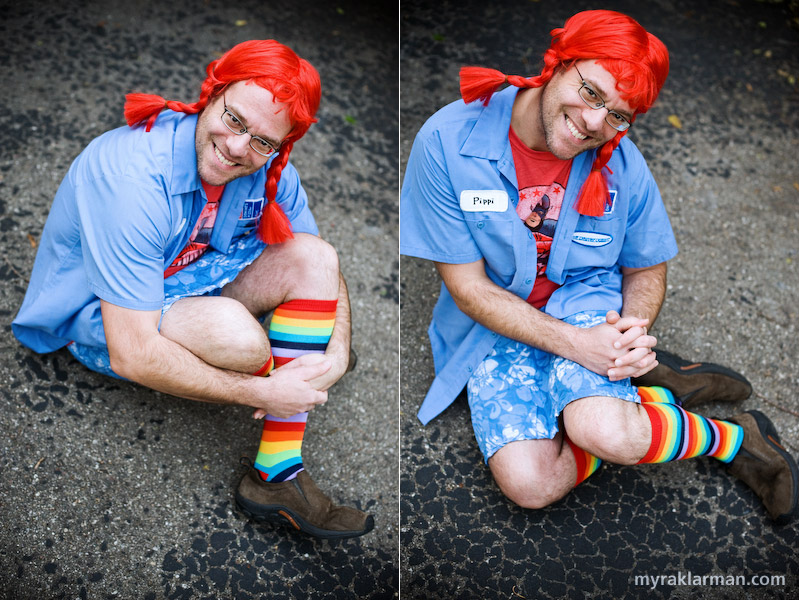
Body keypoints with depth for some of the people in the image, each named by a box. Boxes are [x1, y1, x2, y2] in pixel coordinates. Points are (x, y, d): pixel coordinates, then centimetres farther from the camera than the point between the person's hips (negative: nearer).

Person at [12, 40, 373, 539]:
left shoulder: (271, 173, -14)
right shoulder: (133, 177, -34)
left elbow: (323, 270, -1)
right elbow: (133, 355, -35)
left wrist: (336, 357, -18)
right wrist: (262, 392, -31)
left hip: (187, 277, 7)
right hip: (96, 315, -6)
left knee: (315, 255, -16)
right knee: (236, 333, -36)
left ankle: (277, 475, -18)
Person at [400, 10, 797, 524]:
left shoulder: (622, 164, -10)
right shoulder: (447, 142, -19)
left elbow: (646, 270, 6)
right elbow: (467, 286, -15)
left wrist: (635, 330, -18)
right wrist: (574, 344, -24)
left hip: (588, 303, 0)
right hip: (498, 323, 1)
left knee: (606, 432, -32)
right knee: (530, 484, -21)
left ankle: (737, 437, -1)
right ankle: (659, 391, -1)